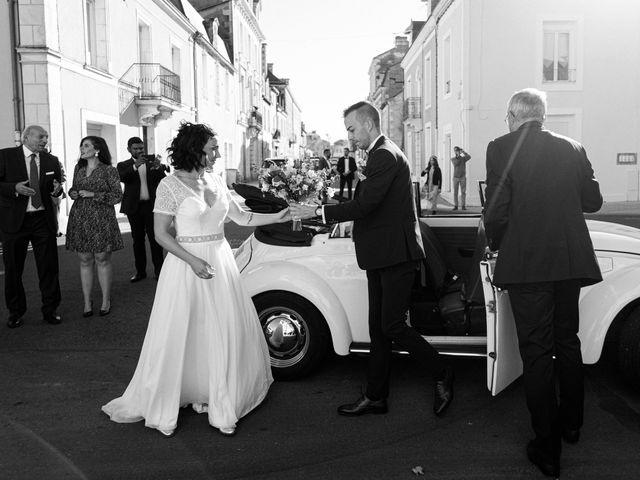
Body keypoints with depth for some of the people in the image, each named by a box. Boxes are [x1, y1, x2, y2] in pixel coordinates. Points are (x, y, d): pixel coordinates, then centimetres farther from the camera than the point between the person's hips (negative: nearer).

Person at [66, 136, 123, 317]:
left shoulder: (109, 170, -3)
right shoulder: (79, 168, 13)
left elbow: (117, 196, -5)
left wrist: (93, 194, -13)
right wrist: (73, 193, 0)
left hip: (101, 219, -4)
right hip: (79, 219, 4)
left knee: (102, 260, 0)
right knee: (84, 261, 5)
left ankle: (106, 301, 12)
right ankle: (87, 303, 11)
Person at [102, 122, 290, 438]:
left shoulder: (215, 182, 7)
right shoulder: (170, 186, -10)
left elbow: (240, 217, 13)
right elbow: (161, 234, -10)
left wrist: (277, 217, 9)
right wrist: (192, 260, -20)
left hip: (221, 263, 6)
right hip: (186, 264, -5)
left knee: (226, 334, 9)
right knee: (178, 336, 3)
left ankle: (221, 402, 25)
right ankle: (161, 407, 22)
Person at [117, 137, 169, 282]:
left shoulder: (152, 163, 10)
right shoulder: (124, 165, 7)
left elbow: (163, 180, -2)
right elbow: (121, 178, -14)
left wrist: (159, 167, -22)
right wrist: (135, 166, -29)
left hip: (151, 205, -1)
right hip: (134, 207, 1)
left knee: (154, 238, -4)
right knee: (137, 239, 6)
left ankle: (159, 270, 1)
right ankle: (140, 271, 14)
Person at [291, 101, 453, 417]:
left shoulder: (385, 156, -14)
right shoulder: (381, 154, 18)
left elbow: (365, 205, -23)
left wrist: (319, 212, -18)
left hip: (396, 255, -10)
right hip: (382, 257, 10)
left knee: (392, 326, -6)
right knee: (377, 328, 12)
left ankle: (442, 375, 14)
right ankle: (375, 397, 22)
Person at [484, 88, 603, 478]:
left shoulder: (502, 149, -8)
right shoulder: (572, 148, 4)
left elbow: (496, 211, -12)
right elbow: (593, 201, 9)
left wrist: (496, 242, 7)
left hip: (526, 263, -4)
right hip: (571, 260, 5)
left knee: (537, 351, 4)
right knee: (567, 342, 21)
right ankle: (571, 424, 38)